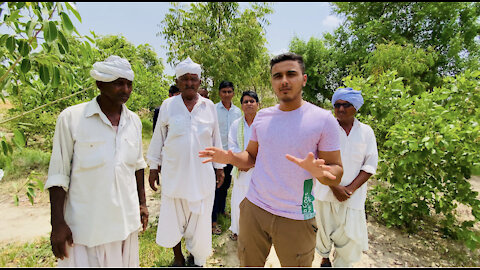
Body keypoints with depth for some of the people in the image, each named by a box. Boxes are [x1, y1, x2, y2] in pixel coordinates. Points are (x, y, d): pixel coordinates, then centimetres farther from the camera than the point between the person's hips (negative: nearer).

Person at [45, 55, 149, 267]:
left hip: (126, 220, 4)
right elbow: (58, 174, -7)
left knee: (125, 263, 18)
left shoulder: (134, 121, 3)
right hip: (85, 224, -3)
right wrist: (57, 223, -7)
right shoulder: (71, 118, -10)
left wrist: (142, 203, 12)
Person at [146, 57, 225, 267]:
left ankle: (195, 257, 36)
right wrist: (154, 167, 7)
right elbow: (158, 138, 6)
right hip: (173, 172, 0)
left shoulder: (209, 106, 2)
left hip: (202, 173, 0)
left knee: (199, 218, 10)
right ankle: (178, 258, 36)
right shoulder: (168, 105, 1)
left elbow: (216, 139, 8)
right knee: (173, 217, 11)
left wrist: (220, 167, 8)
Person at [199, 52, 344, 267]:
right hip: (254, 208, 4)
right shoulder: (262, 116, 3)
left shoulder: (323, 119, -10)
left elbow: (336, 172, -7)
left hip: (296, 217, -3)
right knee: (248, 264, 19)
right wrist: (230, 158, -8)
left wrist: (319, 171, -30)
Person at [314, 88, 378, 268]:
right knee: (324, 229, 12)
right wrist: (335, 187, -12)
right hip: (326, 192, -1)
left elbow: (370, 165, 0)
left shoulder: (366, 131, 3)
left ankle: (341, 264, 29)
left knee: (350, 236, 2)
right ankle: (325, 258, 41)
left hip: (353, 195, 1)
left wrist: (350, 189, -11)